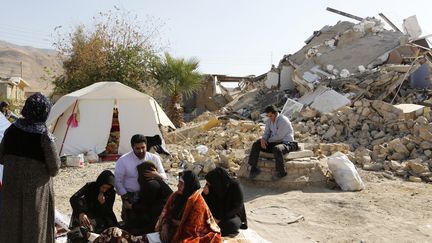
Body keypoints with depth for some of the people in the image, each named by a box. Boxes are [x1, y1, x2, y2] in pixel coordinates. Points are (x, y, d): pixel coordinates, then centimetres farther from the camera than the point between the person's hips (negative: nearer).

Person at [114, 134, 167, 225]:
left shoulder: (154, 158, 2)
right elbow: (117, 180, 0)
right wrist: (125, 196, -8)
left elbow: (164, 177, 2)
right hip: (131, 196, -2)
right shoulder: (123, 160, -4)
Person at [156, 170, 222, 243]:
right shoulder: (176, 195, -2)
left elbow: (191, 228, -19)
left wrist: (175, 222, -11)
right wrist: (165, 226, -12)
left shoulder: (198, 203, -20)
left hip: (190, 235, -6)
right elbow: (166, 211, 4)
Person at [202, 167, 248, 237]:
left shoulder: (234, 185, -21)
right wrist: (205, 194, -23)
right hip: (216, 215, 4)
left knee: (230, 225, -35)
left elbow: (237, 207, -18)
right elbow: (206, 204, -1)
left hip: (232, 215, -4)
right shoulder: (212, 187, -9)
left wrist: (221, 218, -22)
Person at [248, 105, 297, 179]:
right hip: (275, 143, 8)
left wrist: (268, 140, -9)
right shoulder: (269, 121, 5)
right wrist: (263, 139, -14)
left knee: (277, 149, -41)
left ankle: (282, 172, -22)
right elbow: (266, 133, 9)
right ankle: (253, 168, -5)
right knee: (256, 144, -3)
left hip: (286, 143, -8)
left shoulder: (283, 120, -19)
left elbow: (279, 137, -22)